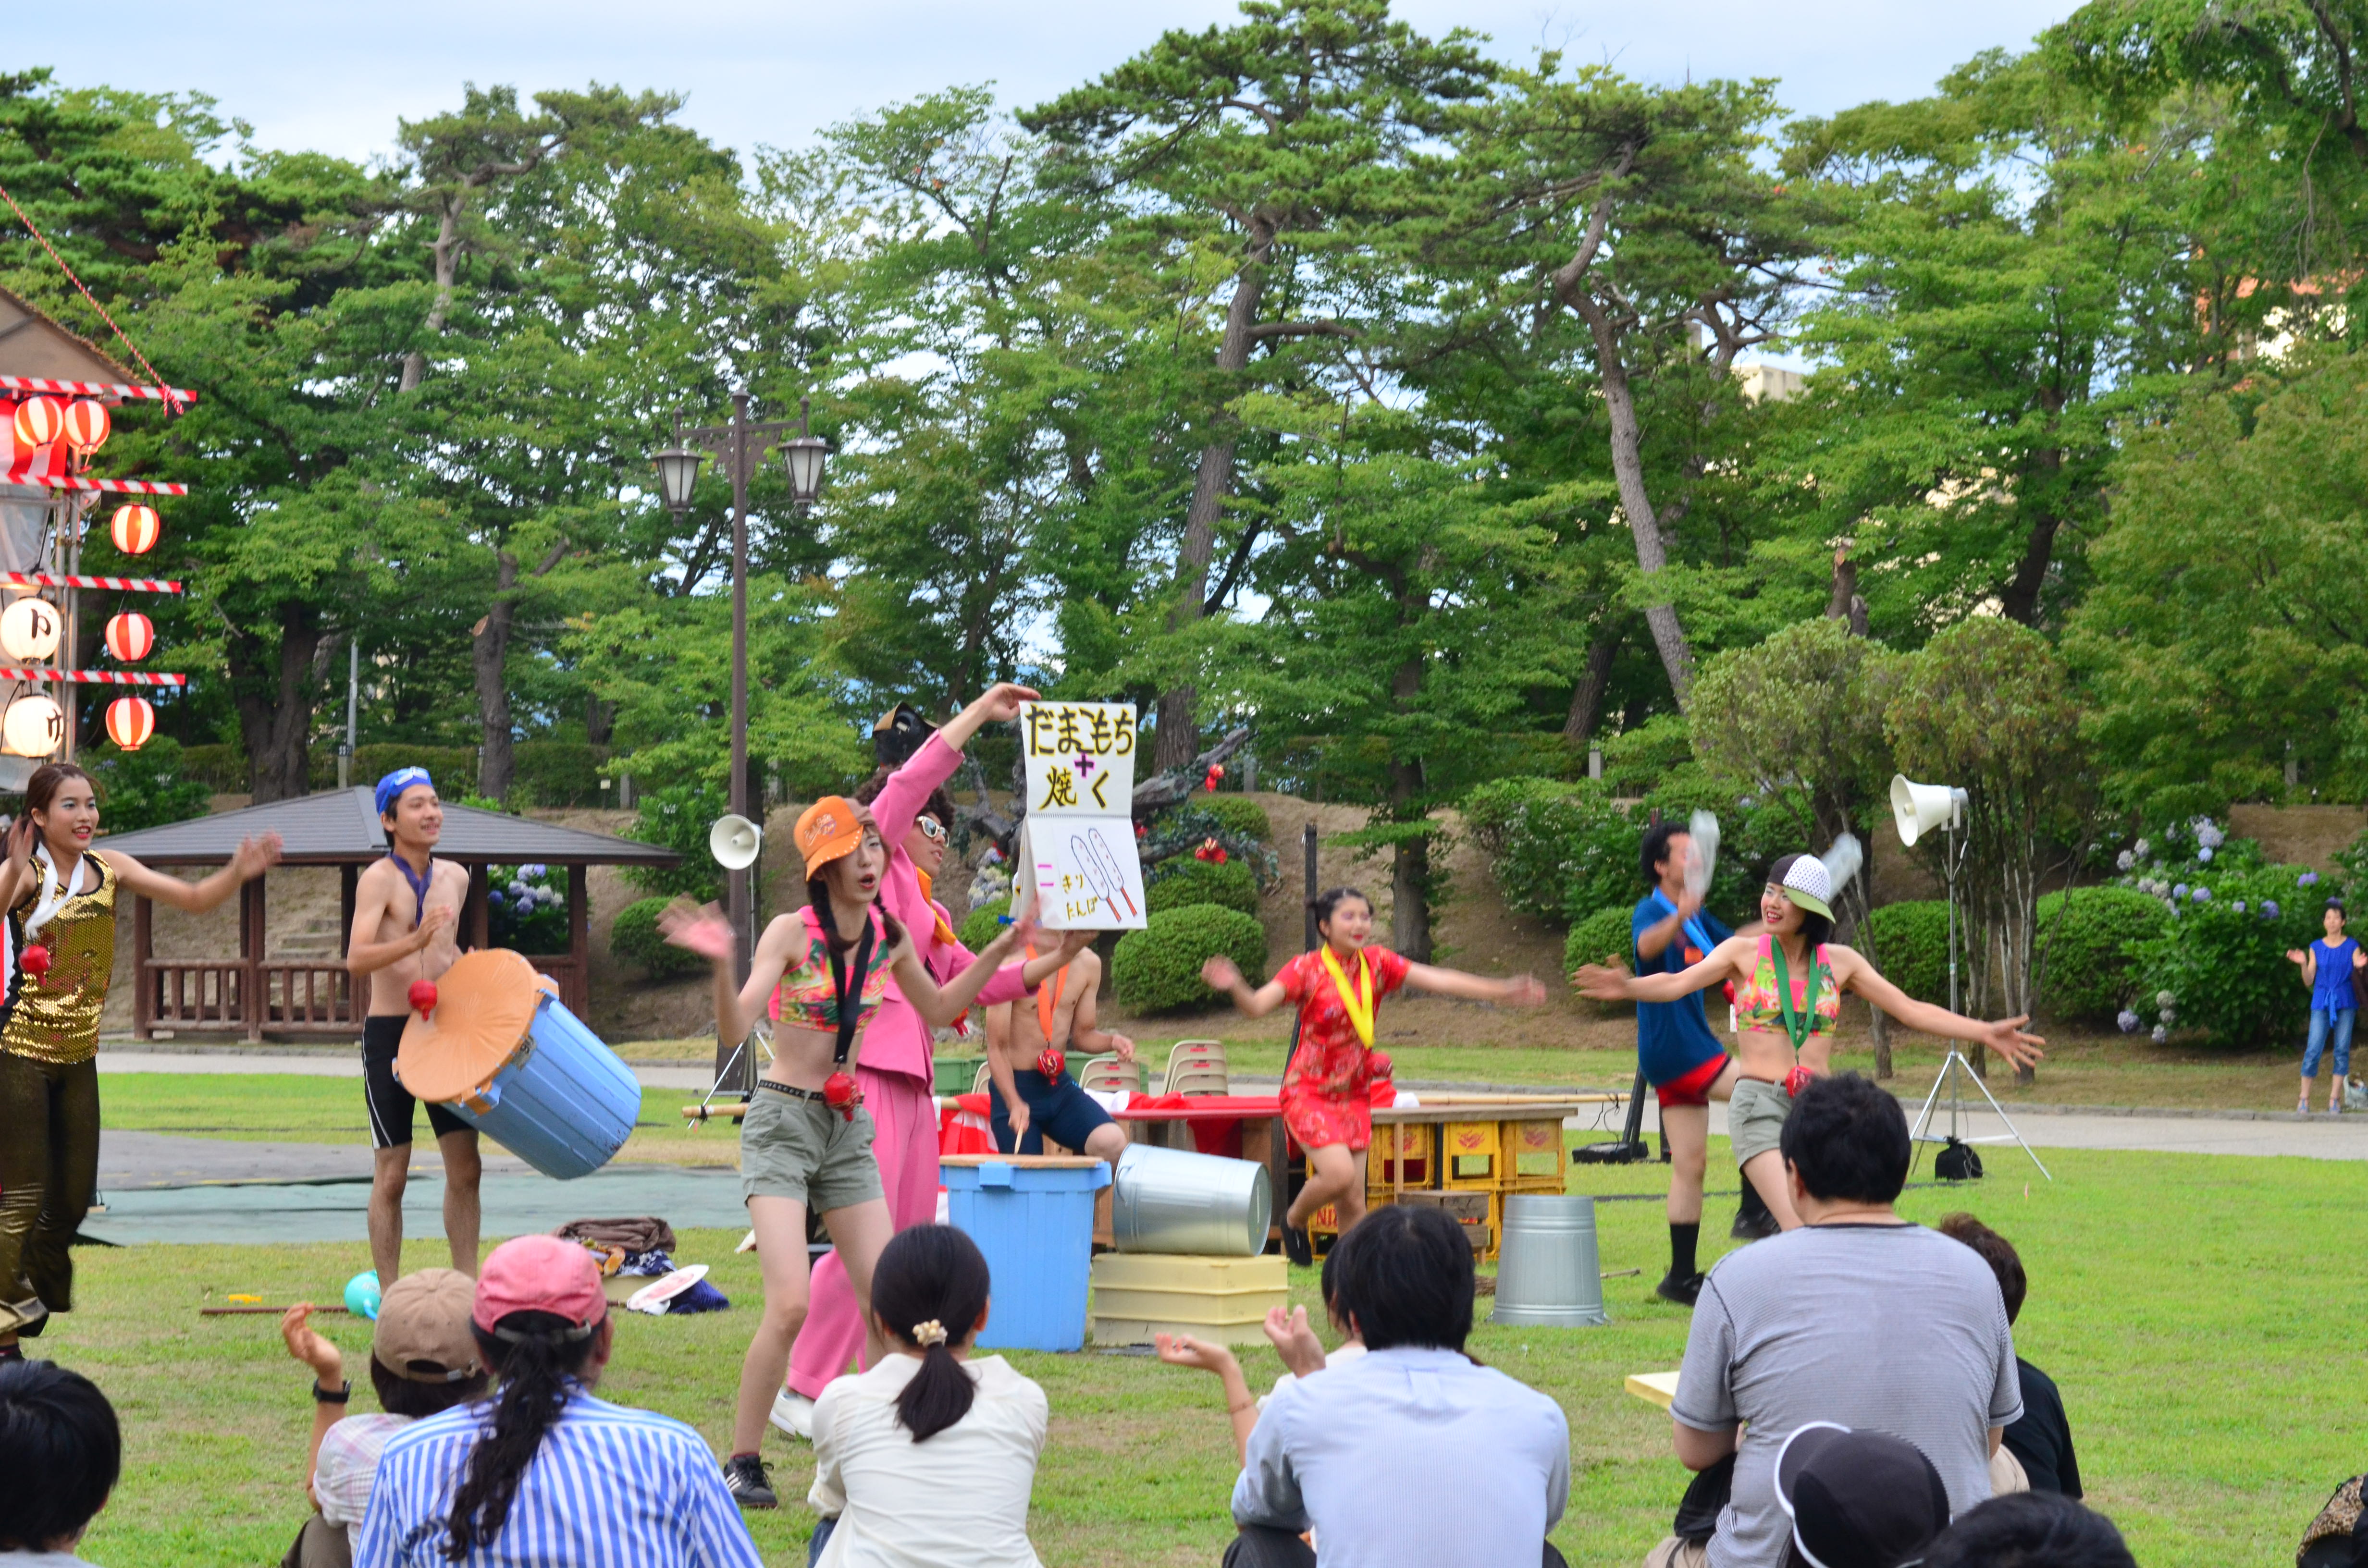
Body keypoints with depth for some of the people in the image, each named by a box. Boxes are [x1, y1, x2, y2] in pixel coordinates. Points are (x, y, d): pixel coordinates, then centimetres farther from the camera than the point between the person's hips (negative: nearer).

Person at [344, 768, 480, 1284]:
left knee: (466, 1169, 3)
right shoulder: (379, 879, -11)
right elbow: (357, 959, -25)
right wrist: (415, 941, -39)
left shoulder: (456, 877, 8)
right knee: (392, 1176, 0)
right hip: (390, 1033, -5)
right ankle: (390, 1296, 7)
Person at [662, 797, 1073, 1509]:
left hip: (848, 1128, 6)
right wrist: (722, 965, -39)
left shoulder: (890, 937, 4)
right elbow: (735, 1028, -22)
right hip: (782, 1121, -6)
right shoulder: (793, 932, -13)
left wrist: (1000, 951, 14)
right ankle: (742, 1464, -4)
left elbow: (937, 1009, 22)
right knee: (790, 1304, -17)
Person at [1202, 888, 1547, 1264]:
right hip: (1309, 1092, -5)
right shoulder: (1306, 969, -12)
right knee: (1339, 1174, -23)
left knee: (1353, 1201, 3)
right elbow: (1258, 1006, -24)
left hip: (1355, 1096, 5)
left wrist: (1503, 991, -6)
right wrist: (1234, 988, -46)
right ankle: (1294, 1220, 8)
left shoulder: (1377, 963, 1)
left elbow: (1439, 980, 0)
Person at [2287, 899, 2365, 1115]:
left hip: (2345, 1002, 0)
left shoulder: (2351, 947, 3)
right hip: (2321, 1003, 0)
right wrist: (2303, 964, -13)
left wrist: (2359, 966, -25)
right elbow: (2309, 981, 4)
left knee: (2342, 1050, -1)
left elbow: (2357, 975, -4)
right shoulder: (2316, 948, 5)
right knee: (2314, 1049, -9)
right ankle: (2304, 1099, -4)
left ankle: (2334, 1100, 4)